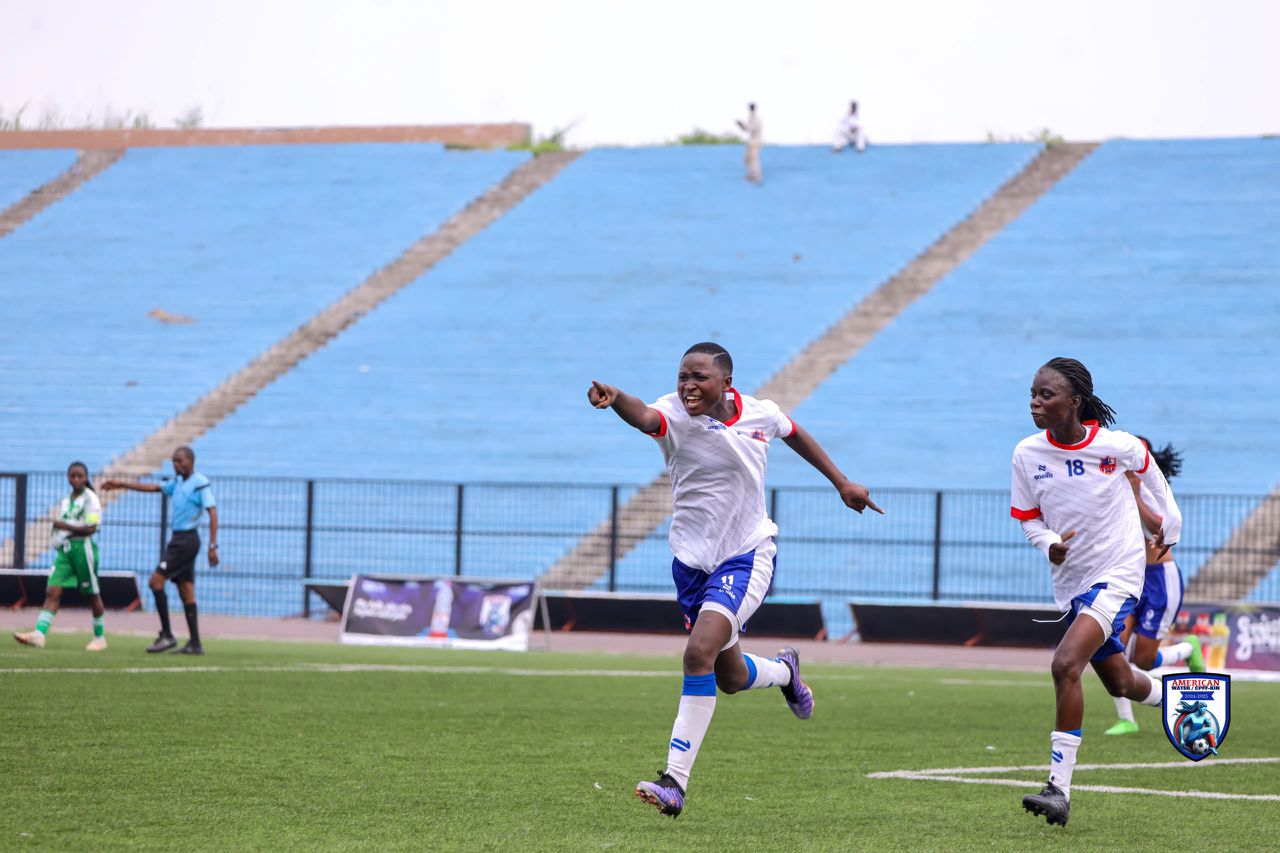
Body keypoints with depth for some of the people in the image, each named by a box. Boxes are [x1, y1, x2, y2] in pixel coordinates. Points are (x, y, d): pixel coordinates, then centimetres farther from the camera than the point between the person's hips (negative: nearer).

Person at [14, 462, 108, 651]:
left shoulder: (90, 499, -4)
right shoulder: (65, 501, 16)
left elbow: (91, 528, -13)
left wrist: (64, 525, -11)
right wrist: (56, 540, 3)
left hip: (83, 547, -6)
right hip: (64, 549, 6)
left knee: (92, 594, 6)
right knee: (52, 591, -10)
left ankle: (100, 637, 20)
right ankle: (39, 634, -21)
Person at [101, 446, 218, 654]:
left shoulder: (200, 484, -12)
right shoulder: (178, 483, 14)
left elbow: (213, 513, -17)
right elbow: (154, 487, 22)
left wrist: (213, 546, -23)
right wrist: (122, 484, 20)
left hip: (186, 540, -9)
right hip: (177, 538, 9)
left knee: (156, 580, -11)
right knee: (186, 590, 6)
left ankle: (166, 635, -10)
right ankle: (195, 643, 5)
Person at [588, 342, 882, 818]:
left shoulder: (760, 413, -6)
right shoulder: (676, 414, -14)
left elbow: (794, 434, 18)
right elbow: (645, 417, -39)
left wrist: (841, 483, 25)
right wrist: (614, 400, -63)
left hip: (747, 556, -2)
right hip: (692, 560, 2)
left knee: (699, 653, -24)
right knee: (730, 679, 15)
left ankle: (676, 782, -22)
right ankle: (784, 671, 53)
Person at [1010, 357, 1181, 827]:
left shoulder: (1116, 445, -15)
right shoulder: (1027, 454, -8)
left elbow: (1147, 467, 10)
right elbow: (1028, 518, 4)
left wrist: (1170, 520, 20)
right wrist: (1050, 543, -18)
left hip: (1117, 573, -5)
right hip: (1071, 580, 5)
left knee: (1066, 664, -25)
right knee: (1118, 683, 19)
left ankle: (1060, 788, -25)